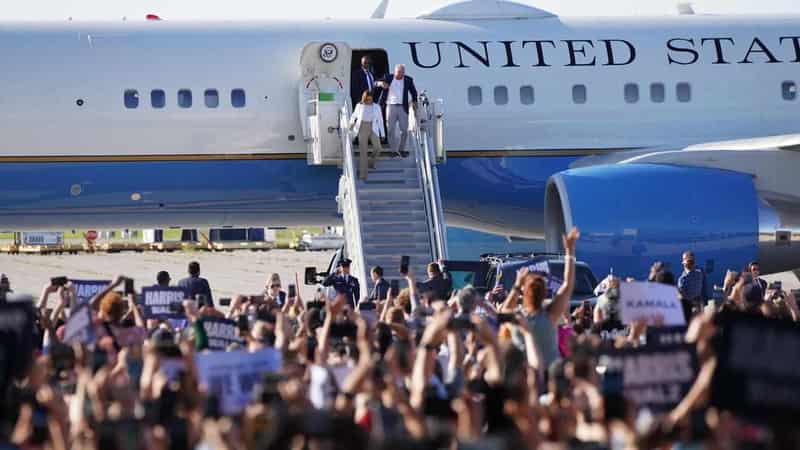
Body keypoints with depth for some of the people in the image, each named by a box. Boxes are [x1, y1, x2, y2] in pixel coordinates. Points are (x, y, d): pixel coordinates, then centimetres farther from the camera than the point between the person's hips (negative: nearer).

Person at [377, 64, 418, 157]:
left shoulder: (408, 80, 4)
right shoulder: (388, 78, 2)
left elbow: (413, 92, 17)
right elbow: (376, 83, 0)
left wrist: (414, 101, 1)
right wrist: (381, 83, -23)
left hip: (403, 107, 1)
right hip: (391, 106, -1)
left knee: (404, 130, -1)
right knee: (391, 130, 0)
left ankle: (401, 149, 12)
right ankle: (394, 150, 5)